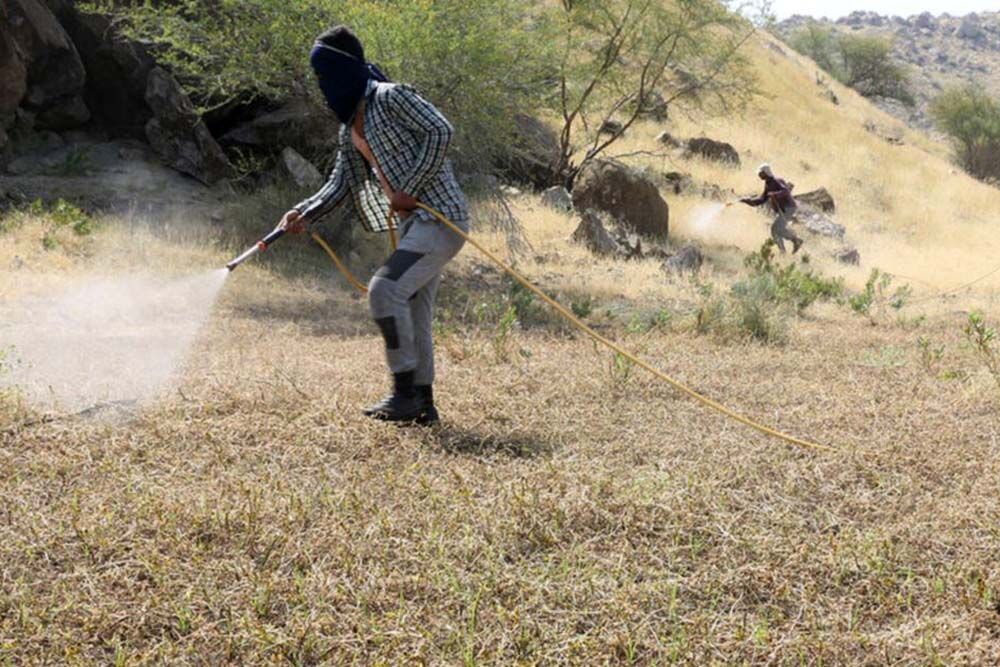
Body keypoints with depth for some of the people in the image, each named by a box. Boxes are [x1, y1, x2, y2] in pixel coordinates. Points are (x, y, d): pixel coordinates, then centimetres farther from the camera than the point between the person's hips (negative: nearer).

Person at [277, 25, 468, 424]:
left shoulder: (390, 98, -9)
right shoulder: (350, 129, 17)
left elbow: (440, 131, -18)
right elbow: (340, 185, 16)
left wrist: (408, 189, -18)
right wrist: (304, 215, 0)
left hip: (441, 217, -9)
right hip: (414, 223, 9)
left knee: (385, 290, -18)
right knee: (412, 312, 9)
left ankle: (405, 391, -10)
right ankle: (422, 403, 16)